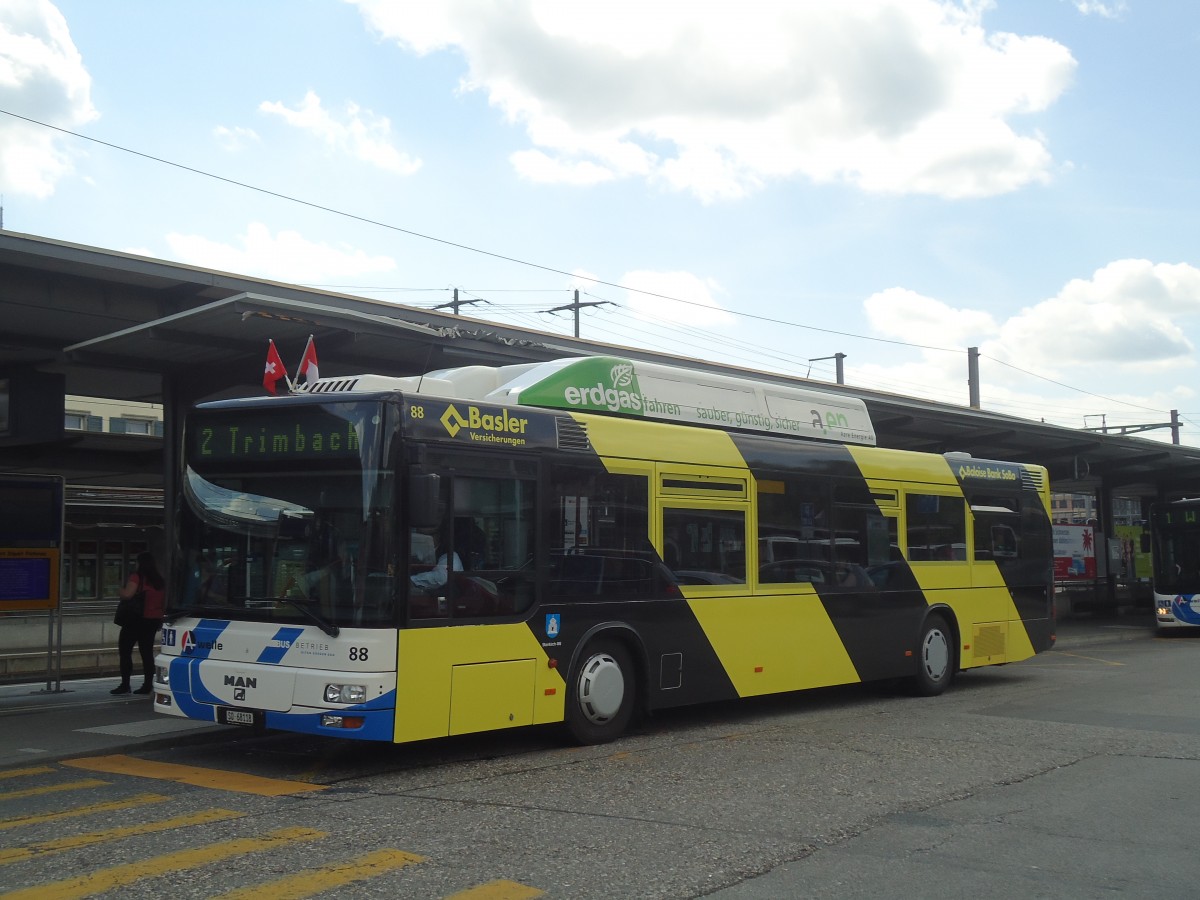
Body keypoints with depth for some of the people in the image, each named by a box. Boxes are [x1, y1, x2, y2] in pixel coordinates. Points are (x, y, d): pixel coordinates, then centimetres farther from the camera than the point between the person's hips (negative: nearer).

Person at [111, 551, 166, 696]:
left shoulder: (137, 577, -11)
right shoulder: (159, 580, 11)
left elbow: (127, 594, -21)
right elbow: (164, 602, 16)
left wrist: (121, 590, 1)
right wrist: (160, 620, 24)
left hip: (136, 619, -7)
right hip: (154, 619, 7)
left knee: (125, 651, 0)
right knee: (147, 652, 9)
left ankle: (125, 685, -6)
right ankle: (147, 685, 6)